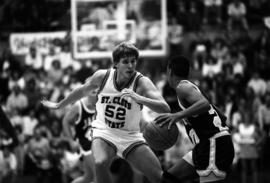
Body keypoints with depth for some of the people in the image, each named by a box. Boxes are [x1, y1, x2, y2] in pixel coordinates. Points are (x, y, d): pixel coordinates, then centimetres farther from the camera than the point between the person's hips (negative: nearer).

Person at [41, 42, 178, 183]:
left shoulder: (142, 83, -17)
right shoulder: (102, 76, -10)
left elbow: (165, 109, -30)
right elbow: (82, 91, 13)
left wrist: (139, 99, -46)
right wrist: (58, 105, 25)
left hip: (130, 136, 0)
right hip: (104, 133, 0)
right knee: (100, 163, -32)